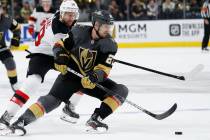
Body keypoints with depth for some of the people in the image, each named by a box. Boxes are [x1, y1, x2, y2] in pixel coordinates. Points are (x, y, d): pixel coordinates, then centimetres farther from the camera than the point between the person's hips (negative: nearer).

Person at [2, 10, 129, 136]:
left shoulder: (110, 44, -11)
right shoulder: (79, 32, -12)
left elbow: (104, 68, -17)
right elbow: (60, 44, 1)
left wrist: (97, 75, -38)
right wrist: (61, 56, -18)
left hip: (93, 78, 3)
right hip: (71, 74, -3)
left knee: (121, 91, -14)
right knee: (53, 99, -23)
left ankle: (95, 120, -17)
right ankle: (21, 122, -26)